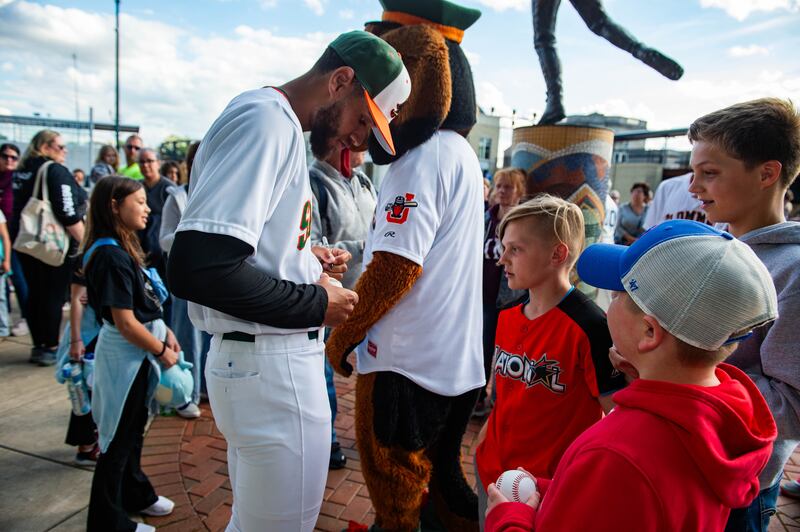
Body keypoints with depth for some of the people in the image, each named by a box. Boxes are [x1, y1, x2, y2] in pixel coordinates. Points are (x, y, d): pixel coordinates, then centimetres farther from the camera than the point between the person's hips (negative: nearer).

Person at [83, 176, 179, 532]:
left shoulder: (124, 249, 7)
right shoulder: (111, 256, -22)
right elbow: (125, 322, -24)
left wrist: (165, 332, 7)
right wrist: (161, 350, -13)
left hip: (138, 353, 9)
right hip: (125, 354, -9)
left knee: (133, 430, 24)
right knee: (118, 439, 6)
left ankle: (135, 494, 43)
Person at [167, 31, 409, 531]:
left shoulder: (275, 124, 15)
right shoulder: (266, 120, -17)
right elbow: (197, 267, -27)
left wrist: (304, 258, 8)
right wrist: (315, 302, -16)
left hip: (276, 361, 10)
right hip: (272, 370, -10)